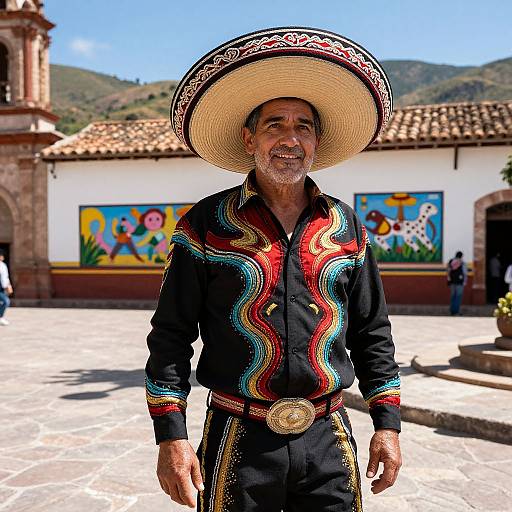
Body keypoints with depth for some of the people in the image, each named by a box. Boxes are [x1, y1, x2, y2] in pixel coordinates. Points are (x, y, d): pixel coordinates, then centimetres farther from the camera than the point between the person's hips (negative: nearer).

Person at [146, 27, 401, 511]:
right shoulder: (205, 225, -3)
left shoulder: (346, 226, 6)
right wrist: (170, 436, -8)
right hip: (239, 441, -2)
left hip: (328, 438, 3)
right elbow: (171, 336, -2)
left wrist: (387, 424, 7)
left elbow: (371, 335, 11)